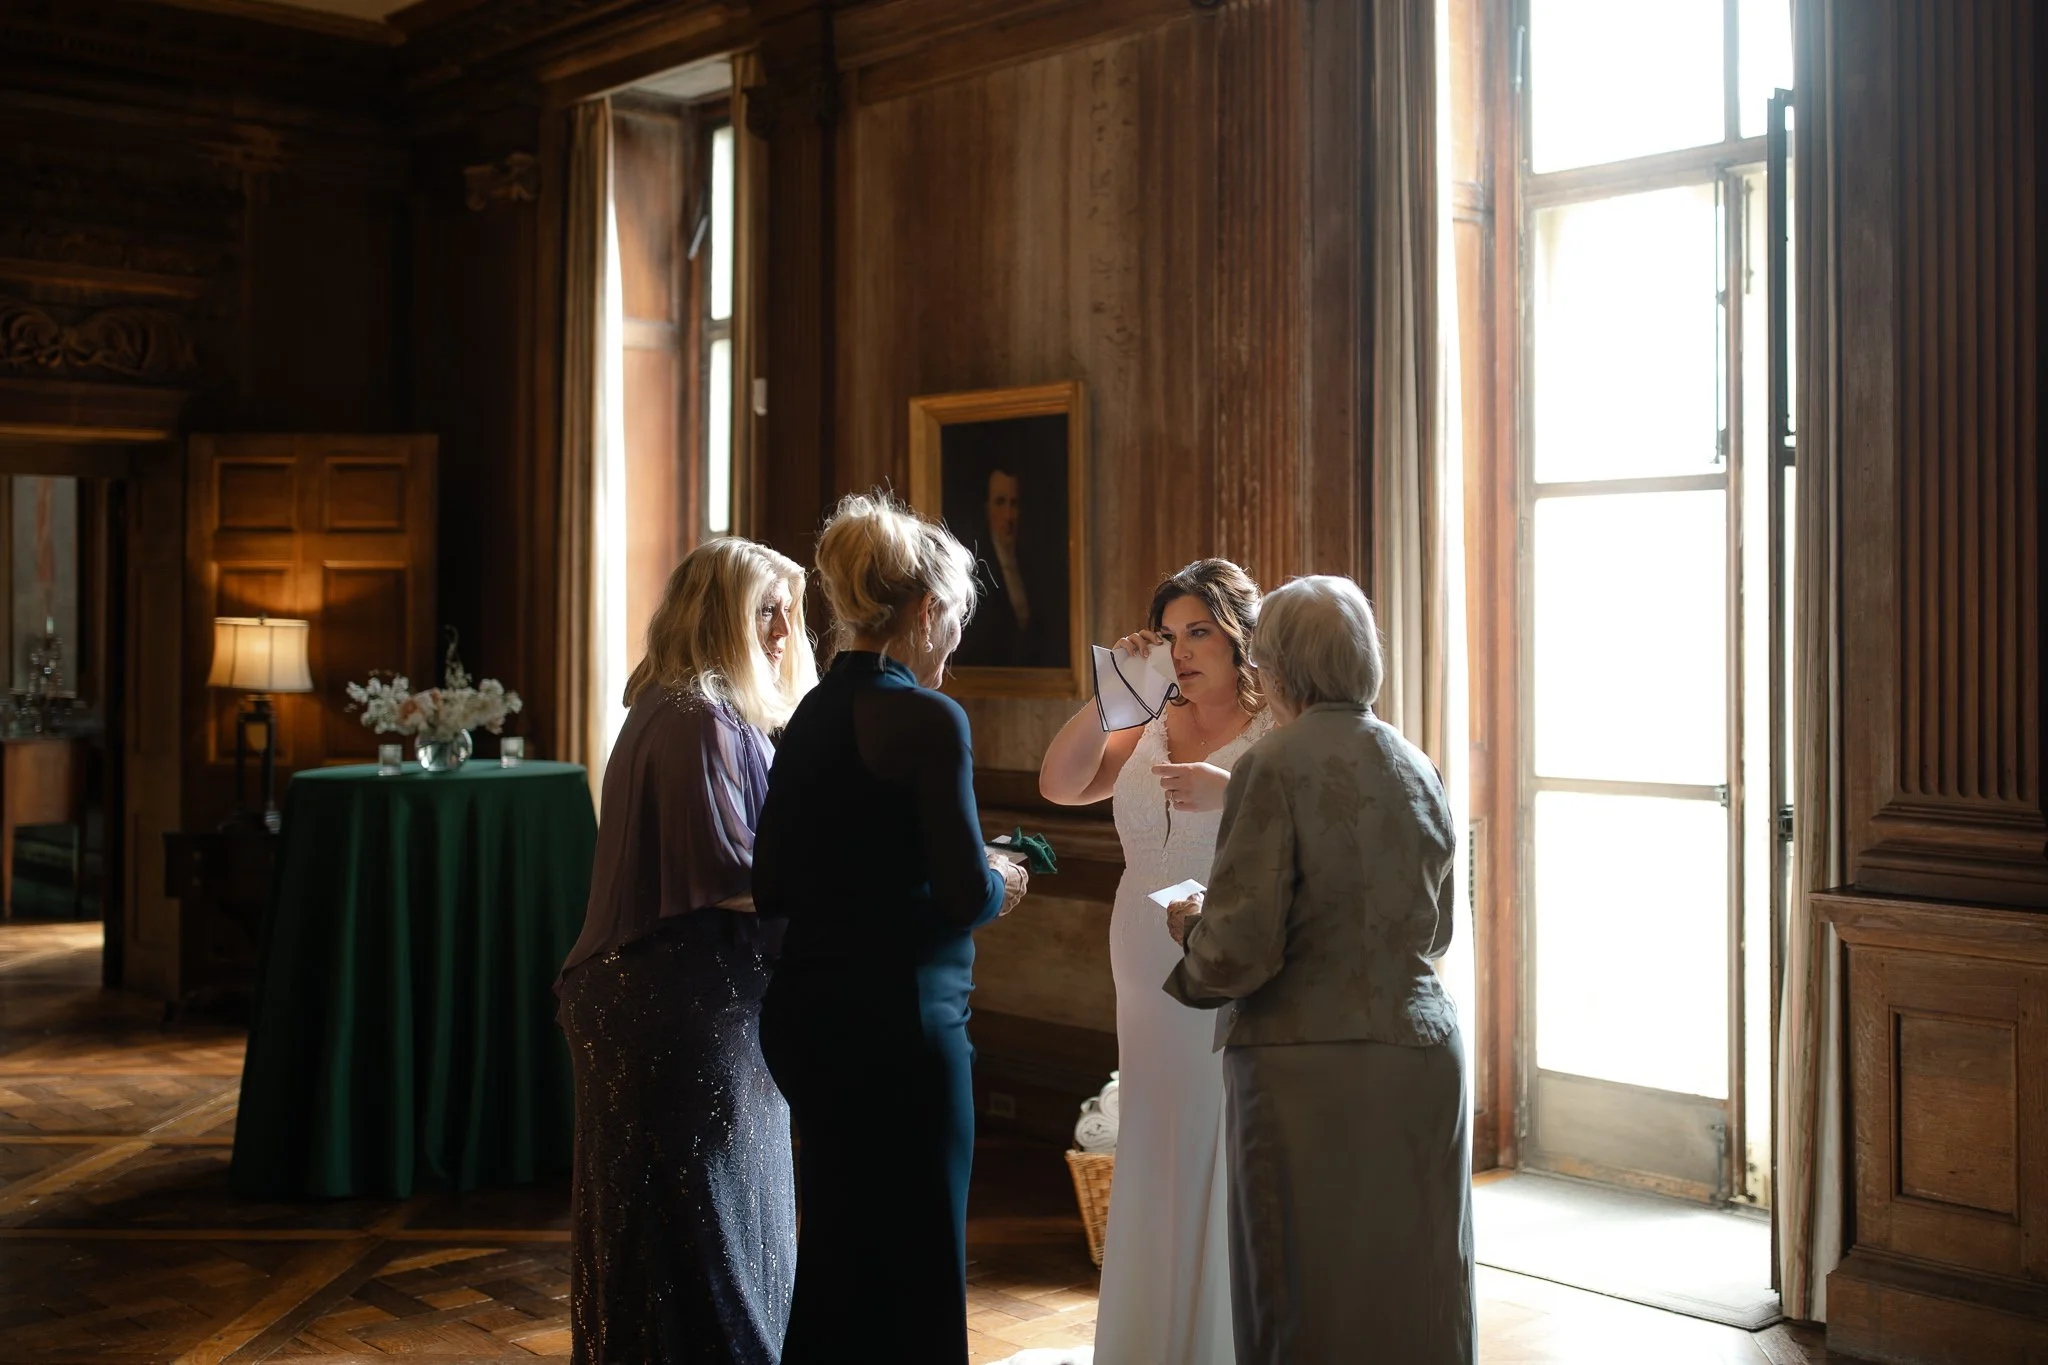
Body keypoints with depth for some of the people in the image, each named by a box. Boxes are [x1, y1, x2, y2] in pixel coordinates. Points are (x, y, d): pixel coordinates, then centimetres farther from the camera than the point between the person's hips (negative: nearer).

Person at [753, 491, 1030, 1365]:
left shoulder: (812, 715, 7)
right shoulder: (928, 719, -15)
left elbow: (772, 888, 9)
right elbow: (966, 894, -18)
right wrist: (1000, 881, 3)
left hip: (805, 1014, 8)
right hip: (896, 1023, -8)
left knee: (837, 1262, 21)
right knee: (918, 1283, 6)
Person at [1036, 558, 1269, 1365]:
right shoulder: (1153, 732, 11)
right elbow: (1060, 785, 0)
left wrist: (1229, 793, -30)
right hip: (1150, 988, 6)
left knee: (1232, 1175, 0)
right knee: (1155, 1170, 14)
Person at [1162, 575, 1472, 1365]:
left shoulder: (1276, 768, -12)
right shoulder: (1418, 770, 8)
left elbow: (1239, 952, -15)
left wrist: (1190, 930, 5)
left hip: (1311, 1071, -6)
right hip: (1423, 1057, 6)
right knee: (1416, 1300, 14)